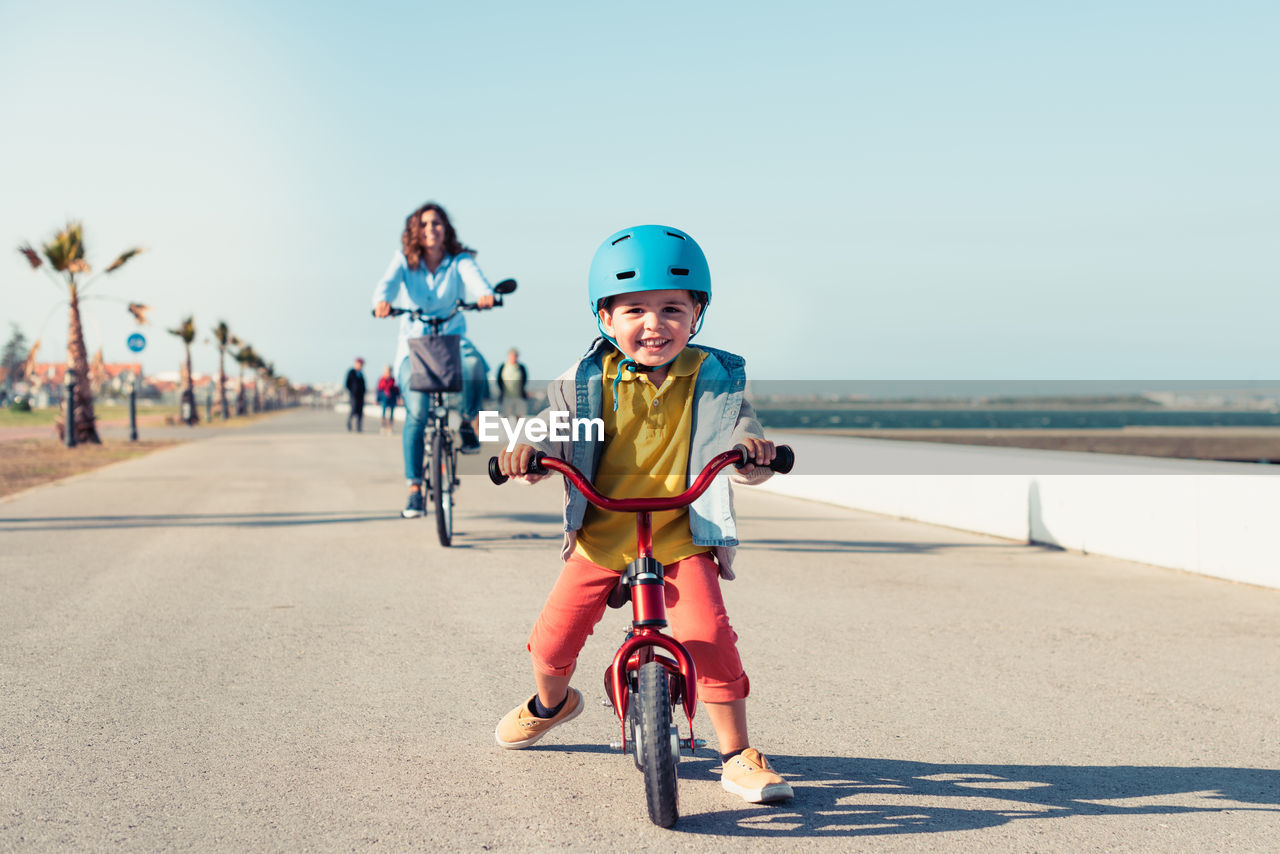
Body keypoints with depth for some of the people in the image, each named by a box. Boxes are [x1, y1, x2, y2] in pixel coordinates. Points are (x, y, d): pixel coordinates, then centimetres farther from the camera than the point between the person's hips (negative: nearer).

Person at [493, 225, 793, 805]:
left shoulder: (711, 380, -3)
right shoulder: (588, 382, -4)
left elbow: (736, 429, -7)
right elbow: (556, 428, -4)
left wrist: (749, 447, -32)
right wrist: (526, 450, -27)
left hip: (681, 541, -1)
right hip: (600, 539, 2)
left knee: (709, 639, -19)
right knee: (553, 640, 5)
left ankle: (738, 757, -2)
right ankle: (551, 704, 43)